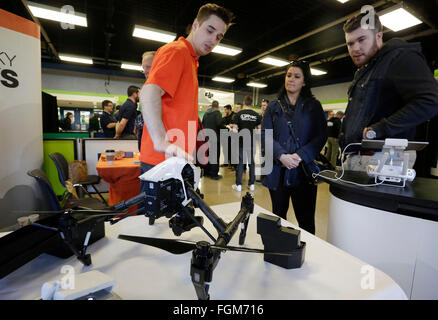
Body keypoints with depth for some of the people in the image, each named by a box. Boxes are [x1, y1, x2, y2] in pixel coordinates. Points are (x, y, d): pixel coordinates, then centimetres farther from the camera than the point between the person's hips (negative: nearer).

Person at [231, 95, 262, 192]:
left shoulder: (239, 114, -6)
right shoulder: (256, 115, 1)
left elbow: (234, 127, -9)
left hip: (241, 141, -2)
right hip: (252, 142, 2)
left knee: (240, 162, 4)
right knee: (251, 162, 11)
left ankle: (238, 185, 8)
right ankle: (251, 184, 16)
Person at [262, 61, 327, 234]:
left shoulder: (314, 106, 9)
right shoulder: (273, 107, 12)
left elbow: (321, 136, -1)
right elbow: (265, 135, 0)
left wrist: (301, 156, -17)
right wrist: (281, 156, -16)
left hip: (304, 171, -1)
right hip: (278, 170, 2)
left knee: (306, 220, 5)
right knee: (278, 217, 13)